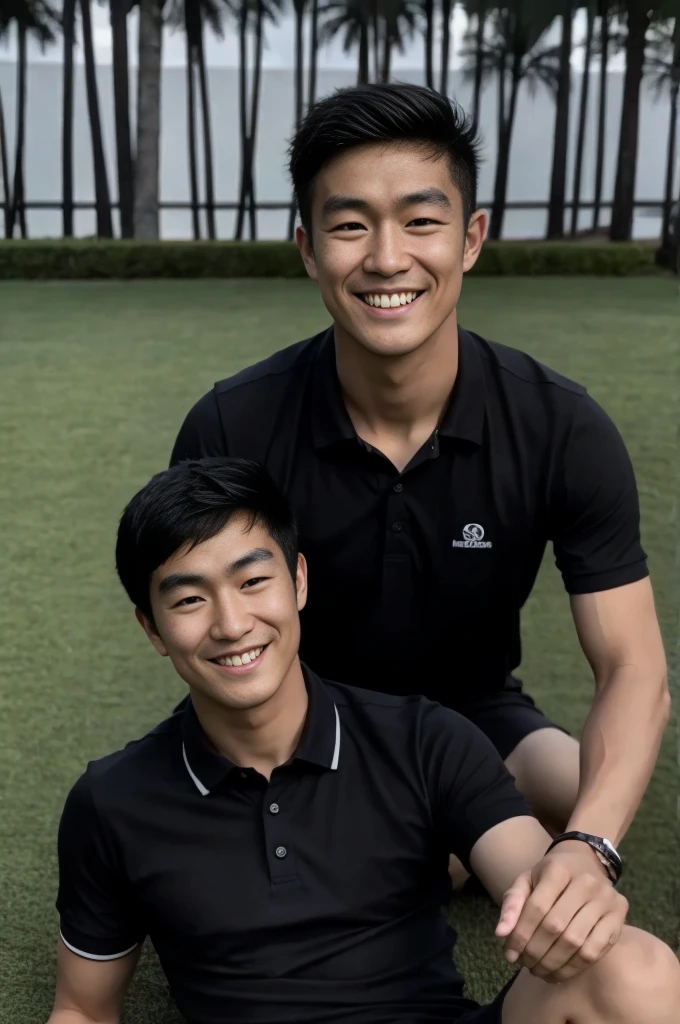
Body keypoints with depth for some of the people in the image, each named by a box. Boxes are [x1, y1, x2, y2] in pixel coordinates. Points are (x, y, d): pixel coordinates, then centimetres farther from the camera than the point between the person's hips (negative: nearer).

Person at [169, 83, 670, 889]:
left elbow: (634, 670, -21)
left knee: (586, 804, -27)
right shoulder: (231, 431, -22)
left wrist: (589, 846, -40)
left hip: (474, 716, 1)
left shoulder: (562, 430, -20)